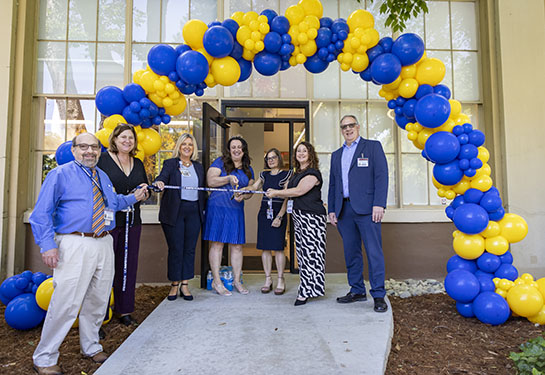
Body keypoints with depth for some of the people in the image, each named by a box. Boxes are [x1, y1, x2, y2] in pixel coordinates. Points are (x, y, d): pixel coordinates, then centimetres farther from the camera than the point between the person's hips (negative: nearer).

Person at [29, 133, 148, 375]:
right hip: (75, 245, -6)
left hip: (104, 244, 6)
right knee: (66, 302, -6)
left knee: (98, 300, 15)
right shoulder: (60, 175, -1)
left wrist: (134, 197, 20)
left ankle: (91, 347, 33)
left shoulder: (103, 177, 17)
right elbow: (41, 213, -6)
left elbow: (114, 202, 33)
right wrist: (48, 245, -15)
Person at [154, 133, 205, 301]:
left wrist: (203, 209, 8)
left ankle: (184, 284, 15)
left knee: (190, 248, 5)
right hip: (174, 212, -3)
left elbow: (202, 190, 15)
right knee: (175, 249, 0)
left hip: (193, 211, 3)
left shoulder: (199, 167, 15)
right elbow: (162, 177, -14)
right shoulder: (170, 163, 5)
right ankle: (174, 285, 14)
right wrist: (159, 182, -37)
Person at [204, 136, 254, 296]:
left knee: (237, 246, 5)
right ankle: (216, 281, 6)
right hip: (218, 207, -4)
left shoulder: (248, 169, 15)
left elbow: (251, 190, 15)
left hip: (236, 210, 5)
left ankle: (237, 280, 16)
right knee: (217, 244, -3)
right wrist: (228, 179, -19)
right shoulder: (220, 162, 1)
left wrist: (243, 195, -6)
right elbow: (210, 181, -8)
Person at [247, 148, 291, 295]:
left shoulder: (286, 174, 0)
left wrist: (280, 216, -12)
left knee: (278, 247, -5)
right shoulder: (264, 175, 15)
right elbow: (253, 187, 3)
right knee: (265, 247, 5)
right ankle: (268, 280, 15)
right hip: (264, 212, 5)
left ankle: (280, 280, 7)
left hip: (279, 213, -4)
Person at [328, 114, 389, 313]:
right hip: (344, 209, 5)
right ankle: (357, 291, 20)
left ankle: (378, 295, 3)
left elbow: (381, 176, -4)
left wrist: (379, 204, -13)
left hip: (365, 208, -5)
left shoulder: (373, 146, 6)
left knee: (374, 252, -4)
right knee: (351, 252, 9)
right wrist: (331, 210, 13)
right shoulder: (336, 155, 21)